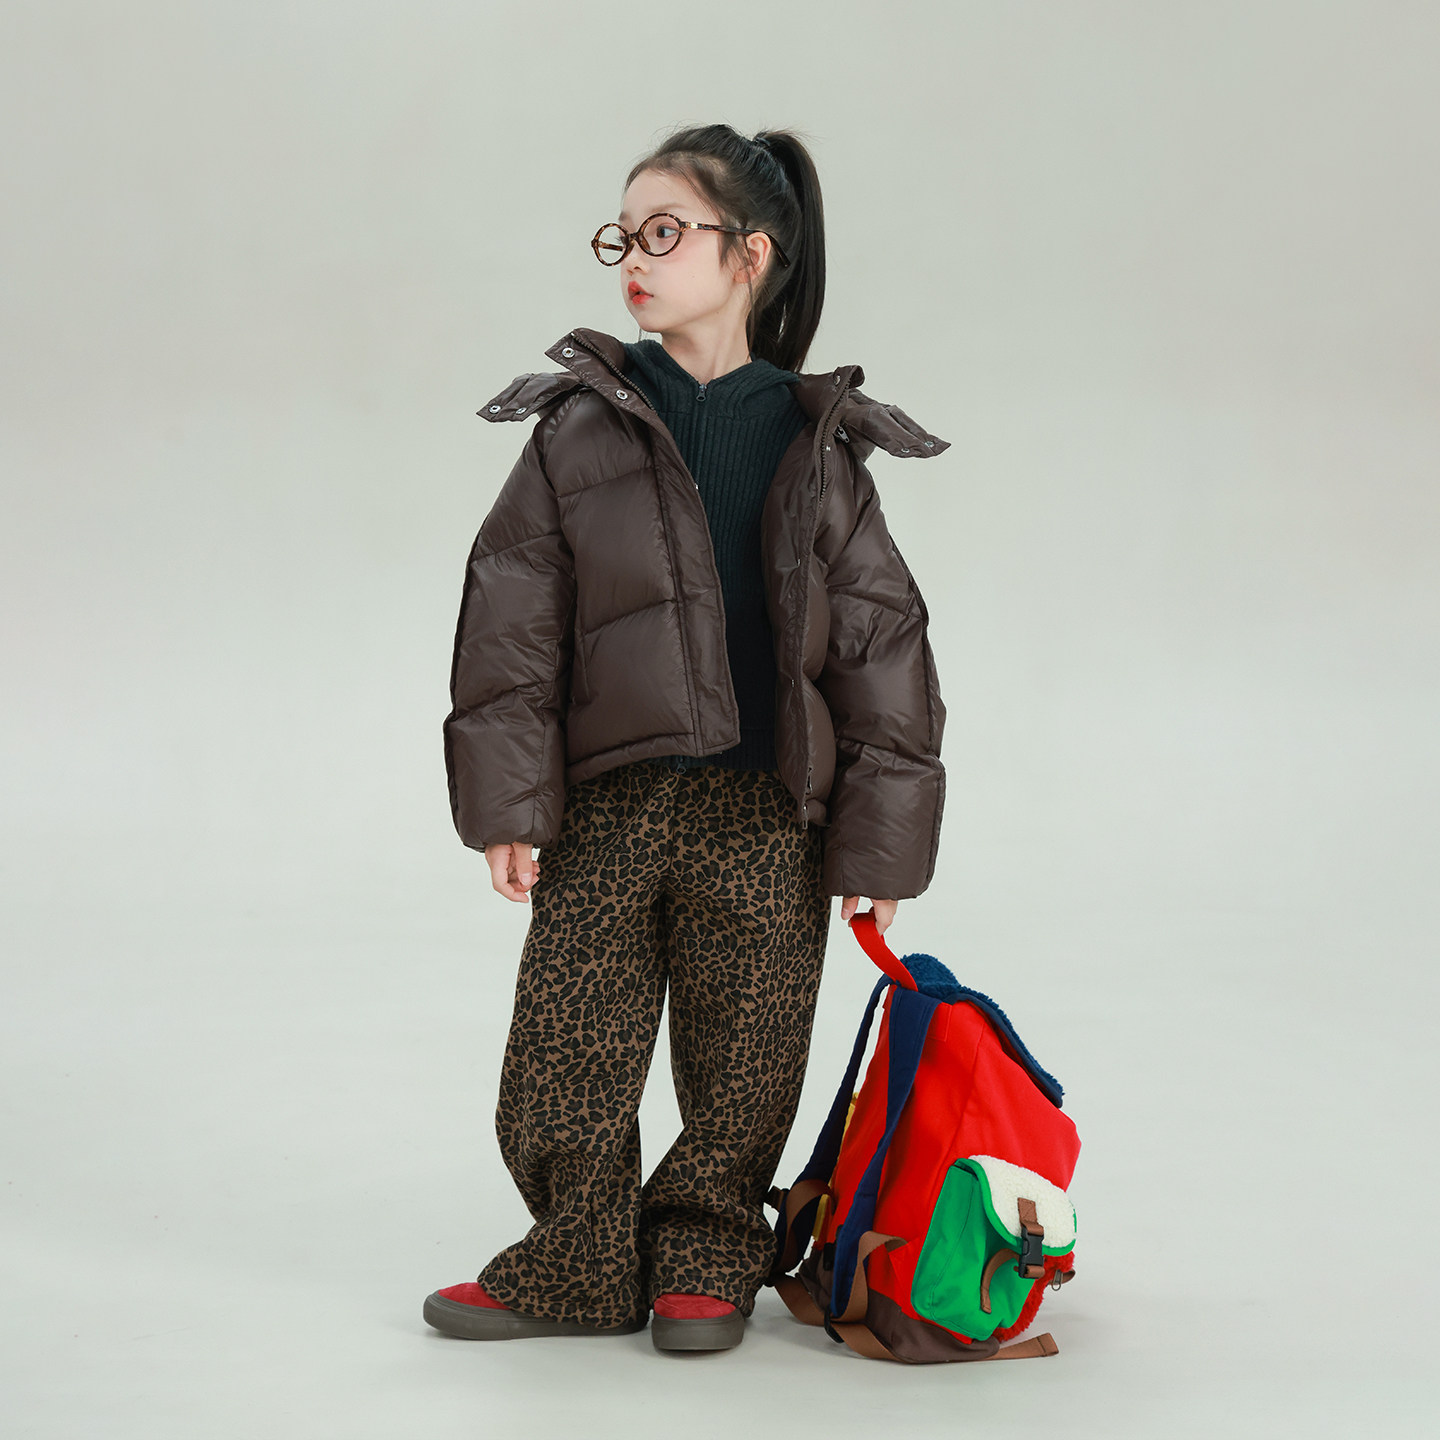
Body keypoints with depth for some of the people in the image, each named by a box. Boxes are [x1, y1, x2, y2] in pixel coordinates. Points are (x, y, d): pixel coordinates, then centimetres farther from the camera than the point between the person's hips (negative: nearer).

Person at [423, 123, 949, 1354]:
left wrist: (879, 837, 0)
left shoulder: (818, 448, 2)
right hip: (606, 803, 1)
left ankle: (706, 1264, 31)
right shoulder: (580, 430, 3)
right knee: (561, 1070, 5)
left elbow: (879, 637, 3)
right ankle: (582, 1268, 26)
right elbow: (511, 615, 2)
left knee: (740, 1073, 9)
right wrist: (506, 798, -5)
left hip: (767, 817, 0)